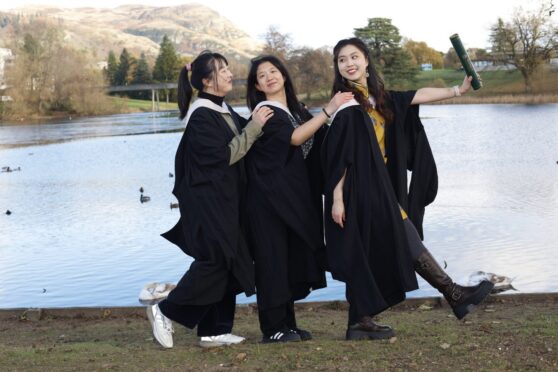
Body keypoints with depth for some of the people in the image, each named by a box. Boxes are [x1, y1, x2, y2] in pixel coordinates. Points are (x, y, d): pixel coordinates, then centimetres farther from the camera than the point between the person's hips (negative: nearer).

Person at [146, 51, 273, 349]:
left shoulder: (223, 110, 12)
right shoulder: (201, 116, -15)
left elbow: (239, 142, 19)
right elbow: (225, 155, -19)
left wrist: (258, 121, 5)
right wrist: (255, 126, -16)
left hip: (225, 202, 9)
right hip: (207, 201, -9)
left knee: (225, 264, 8)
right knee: (215, 261, -8)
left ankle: (214, 330, 14)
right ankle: (165, 311, 6)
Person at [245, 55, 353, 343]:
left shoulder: (296, 110, 14)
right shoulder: (264, 112, -9)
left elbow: (318, 142, 13)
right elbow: (294, 137, -22)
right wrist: (329, 109, -23)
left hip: (294, 196, 8)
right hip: (270, 198, -7)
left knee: (292, 260, 10)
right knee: (273, 259, -5)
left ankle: (286, 324, 18)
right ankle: (272, 328, 1)